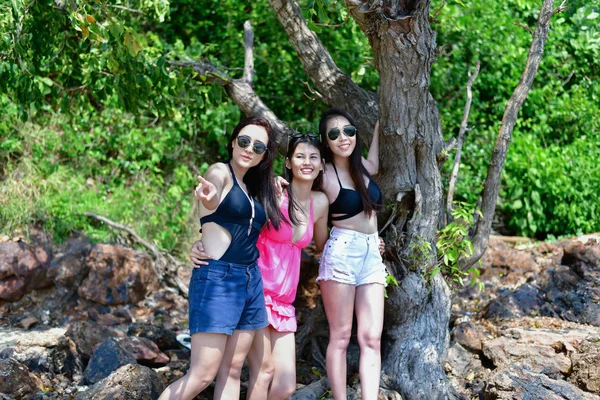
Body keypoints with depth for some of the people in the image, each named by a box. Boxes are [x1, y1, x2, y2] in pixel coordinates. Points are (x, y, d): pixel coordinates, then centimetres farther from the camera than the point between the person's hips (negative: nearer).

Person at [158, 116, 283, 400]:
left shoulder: (255, 187, 16)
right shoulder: (220, 172, -9)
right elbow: (212, 198, -32)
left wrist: (274, 193, 15)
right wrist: (208, 197, -55)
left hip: (251, 281, 8)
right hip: (217, 279, -8)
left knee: (233, 370, 9)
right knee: (202, 376, -11)